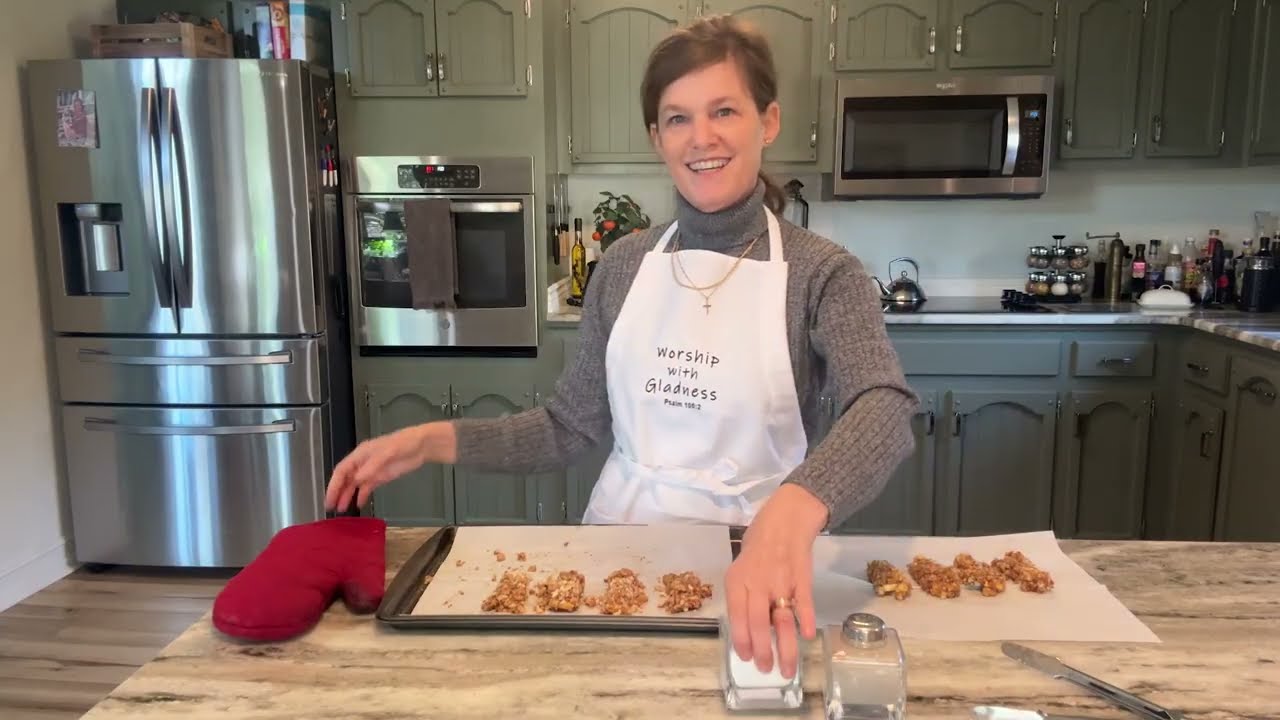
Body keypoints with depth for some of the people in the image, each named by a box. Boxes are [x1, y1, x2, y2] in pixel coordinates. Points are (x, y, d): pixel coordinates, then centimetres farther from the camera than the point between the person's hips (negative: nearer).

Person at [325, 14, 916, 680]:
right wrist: (437, 440, -8)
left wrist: (790, 513, -47)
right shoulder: (624, 265, 1)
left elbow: (885, 409, -27)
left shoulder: (821, 272, -10)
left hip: (757, 562, -2)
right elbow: (573, 426, 4)